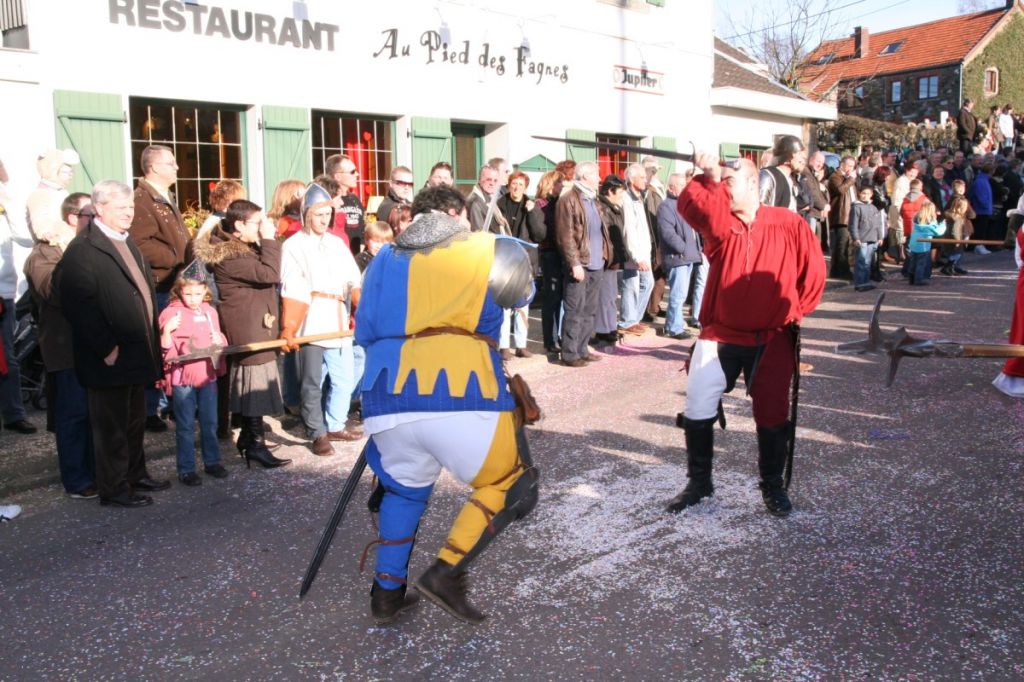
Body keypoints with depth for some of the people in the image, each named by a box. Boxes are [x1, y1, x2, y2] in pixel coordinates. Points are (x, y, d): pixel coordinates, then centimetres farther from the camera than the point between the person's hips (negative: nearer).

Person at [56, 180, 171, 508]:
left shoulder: (127, 243, 15)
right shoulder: (82, 249, -15)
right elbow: (78, 305, -22)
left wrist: (152, 335, 13)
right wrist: (106, 348, -21)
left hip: (138, 353, 9)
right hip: (111, 358, -9)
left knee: (135, 421, 19)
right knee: (111, 425, 4)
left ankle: (135, 475, 33)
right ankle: (114, 489, 15)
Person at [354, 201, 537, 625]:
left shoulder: (385, 259, 21)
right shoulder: (494, 252, 13)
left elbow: (365, 332, 23)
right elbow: (522, 293, 33)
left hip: (389, 400, 5)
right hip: (462, 398, -5)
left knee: (405, 488, 29)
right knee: (512, 488, 15)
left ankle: (387, 593, 32)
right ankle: (446, 574, 6)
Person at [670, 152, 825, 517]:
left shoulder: (789, 225, -5)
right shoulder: (718, 221, -2)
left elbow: (814, 272, 3)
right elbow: (691, 204, -24)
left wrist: (794, 314, 4)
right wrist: (706, 177, -39)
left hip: (772, 339, -1)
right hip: (720, 335, 1)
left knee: (772, 416, 7)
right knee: (697, 411, -1)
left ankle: (773, 485, 27)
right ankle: (699, 481, 19)